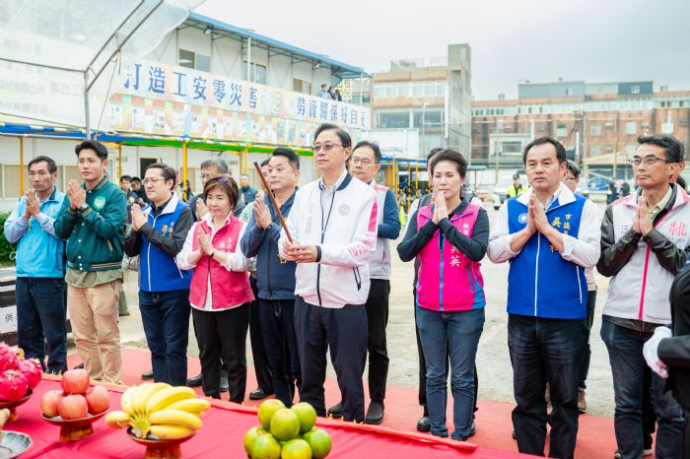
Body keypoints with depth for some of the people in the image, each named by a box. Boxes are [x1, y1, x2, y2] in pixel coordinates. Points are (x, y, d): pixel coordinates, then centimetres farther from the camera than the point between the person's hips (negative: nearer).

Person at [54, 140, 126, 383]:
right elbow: (60, 231, 6)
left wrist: (83, 206, -17)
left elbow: (111, 229, -17)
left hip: (103, 275, -6)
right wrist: (72, 207, -10)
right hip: (75, 273, 6)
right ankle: (92, 380, 25)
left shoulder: (114, 194, -7)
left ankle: (110, 384, 9)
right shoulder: (73, 192, 9)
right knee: (82, 336, 12)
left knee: (107, 337, -2)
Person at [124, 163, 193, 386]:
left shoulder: (182, 211, -9)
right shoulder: (144, 211, 9)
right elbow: (130, 250, 7)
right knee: (156, 347, 15)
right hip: (147, 290, 6)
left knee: (174, 348, 2)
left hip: (174, 290, -6)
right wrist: (135, 229, -11)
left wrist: (146, 227, -18)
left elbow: (178, 248, -21)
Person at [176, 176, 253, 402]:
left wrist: (212, 250, -16)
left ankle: (236, 404, 19)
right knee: (207, 355, 16)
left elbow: (242, 263, -19)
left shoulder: (241, 228, -8)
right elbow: (182, 261, 4)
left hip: (233, 303, -5)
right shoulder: (197, 228, 8)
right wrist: (201, 251, -13)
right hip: (201, 301, 5)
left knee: (234, 357, 7)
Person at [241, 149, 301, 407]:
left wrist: (270, 224, -22)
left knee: (299, 366, 3)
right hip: (267, 294, 6)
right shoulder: (260, 204, 8)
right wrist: (258, 225, -14)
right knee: (277, 365, 18)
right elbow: (248, 249, 3)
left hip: (295, 295, -6)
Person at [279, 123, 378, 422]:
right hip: (307, 299, 5)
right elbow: (286, 238, 6)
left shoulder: (364, 194, -6)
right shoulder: (304, 193, 10)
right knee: (309, 378, 17)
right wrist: (288, 247, -18)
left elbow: (365, 248, -16)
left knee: (350, 380, 7)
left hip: (346, 302, -5)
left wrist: (320, 252, -29)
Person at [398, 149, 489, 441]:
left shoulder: (477, 214, -3)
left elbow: (477, 252, -19)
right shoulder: (421, 215, 5)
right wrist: (432, 223, -13)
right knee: (435, 375, 12)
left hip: (466, 309, -3)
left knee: (462, 378, 5)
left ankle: (461, 437, 17)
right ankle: (437, 434, 24)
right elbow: (404, 253, -7)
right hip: (428, 308, 3)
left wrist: (445, 222, -18)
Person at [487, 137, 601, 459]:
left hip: (565, 318, -2)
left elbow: (590, 255, -15)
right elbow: (495, 252, -2)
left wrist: (546, 227, -17)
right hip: (521, 317, 3)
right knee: (526, 397, 14)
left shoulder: (582, 207, -3)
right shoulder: (511, 207, 6)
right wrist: (528, 229, -13)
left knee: (564, 398, 10)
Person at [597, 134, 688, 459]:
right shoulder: (618, 210, 5)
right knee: (626, 405, 14)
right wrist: (633, 232, -10)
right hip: (621, 322, 2)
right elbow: (604, 265, 1)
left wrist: (651, 233, -13)